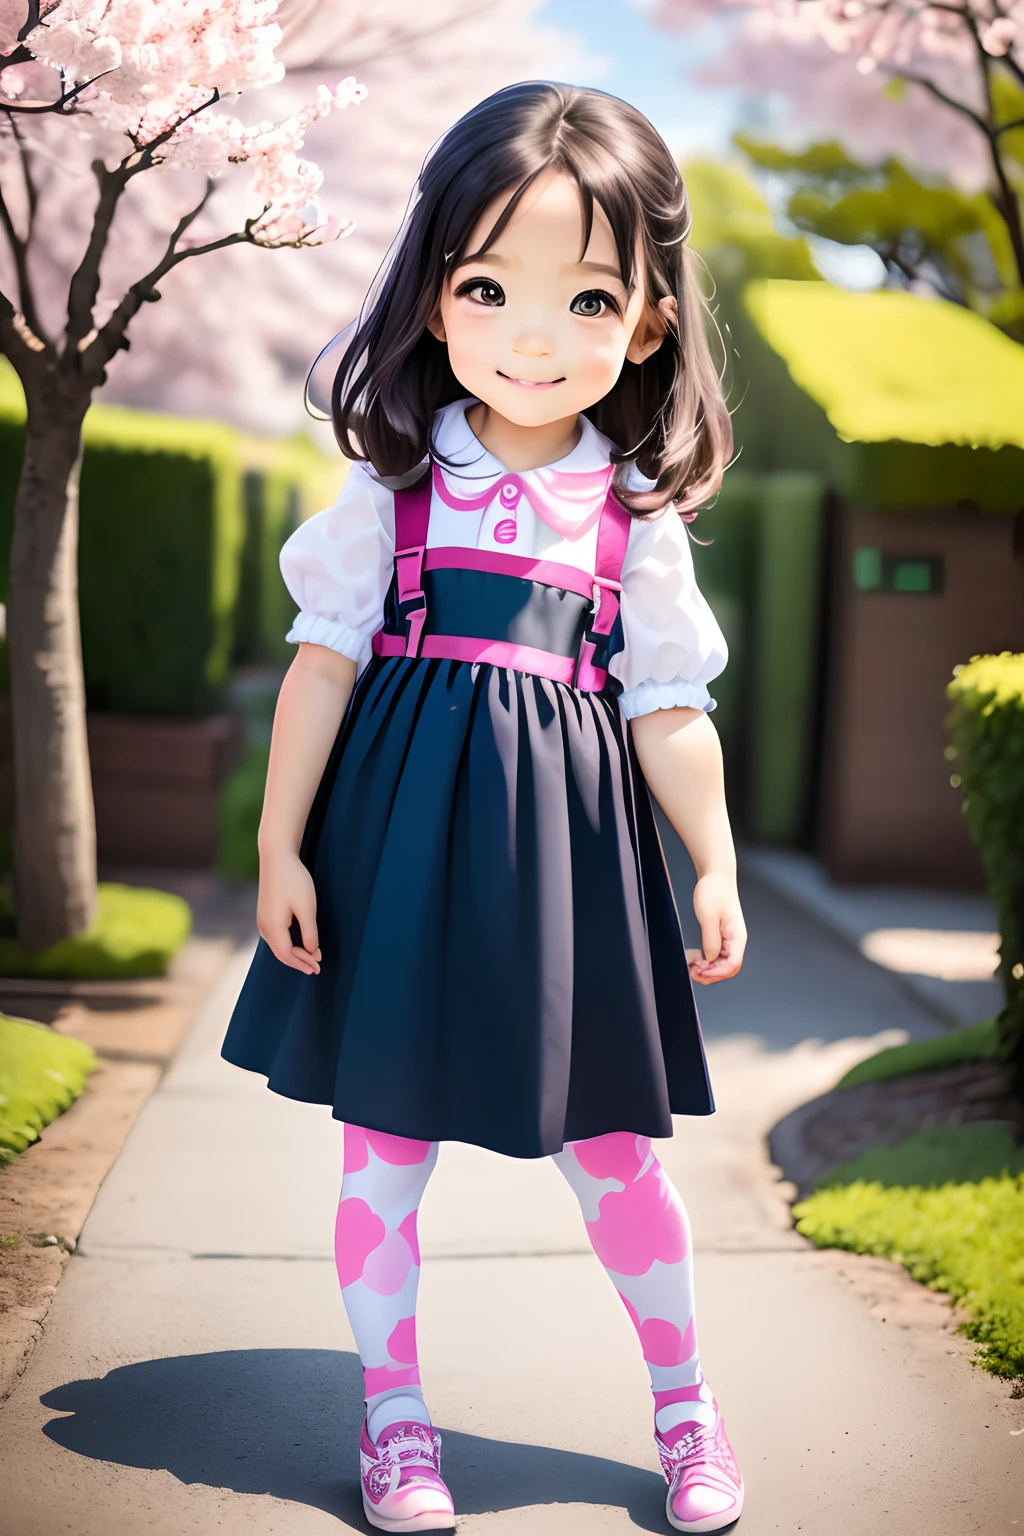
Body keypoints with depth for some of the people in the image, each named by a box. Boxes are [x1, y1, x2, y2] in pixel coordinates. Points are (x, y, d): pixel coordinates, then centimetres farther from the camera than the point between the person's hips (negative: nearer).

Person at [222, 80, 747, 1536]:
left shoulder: (637, 516, 2)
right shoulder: (393, 486, -1)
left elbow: (669, 708, 6)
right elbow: (323, 661, -2)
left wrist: (718, 869, 4)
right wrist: (279, 844, -4)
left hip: (566, 847, 1)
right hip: (403, 838, 0)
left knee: (609, 1143, 7)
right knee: (382, 1137, 5)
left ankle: (686, 1407, 26)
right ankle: (396, 1416, 22)